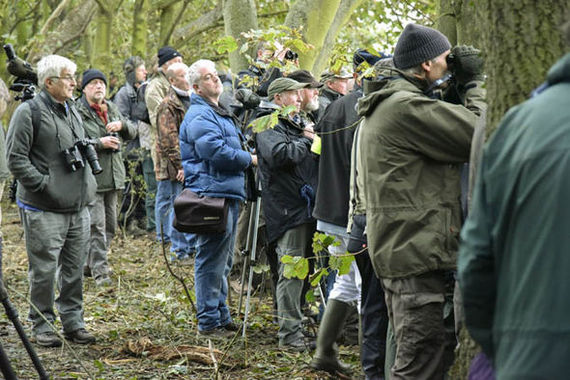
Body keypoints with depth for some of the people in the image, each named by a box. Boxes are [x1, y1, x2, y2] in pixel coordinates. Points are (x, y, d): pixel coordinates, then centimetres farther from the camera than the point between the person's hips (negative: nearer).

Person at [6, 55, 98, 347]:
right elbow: (16, 159, -13)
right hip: (44, 211, -7)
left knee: (74, 269, 12)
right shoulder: (29, 112, -10)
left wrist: (87, 186, 15)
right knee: (44, 271, -1)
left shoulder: (71, 110, 15)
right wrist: (44, 184, -16)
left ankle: (73, 322, 22)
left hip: (78, 207, 7)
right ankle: (41, 326, 11)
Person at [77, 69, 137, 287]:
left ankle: (91, 263, 25)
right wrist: (99, 143, -21)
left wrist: (122, 125, -5)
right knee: (96, 226, -10)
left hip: (113, 176, 8)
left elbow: (132, 133, 17)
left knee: (110, 225, 12)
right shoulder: (77, 112, -8)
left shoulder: (112, 109, 15)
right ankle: (100, 271, -8)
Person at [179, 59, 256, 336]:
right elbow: (216, 152, -23)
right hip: (211, 194, -11)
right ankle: (209, 321, -3)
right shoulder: (199, 116, -12)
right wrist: (250, 159, -11)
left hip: (227, 193, 11)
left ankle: (222, 317, 24)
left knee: (223, 261, 16)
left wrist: (245, 158, 15)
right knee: (211, 261, -7)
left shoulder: (218, 113, 22)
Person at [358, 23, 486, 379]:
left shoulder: (387, 105, 17)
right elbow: (479, 136, -16)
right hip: (418, 253, -11)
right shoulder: (408, 106, -17)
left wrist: (461, 87, 12)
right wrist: (475, 83, -3)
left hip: (400, 250, 11)